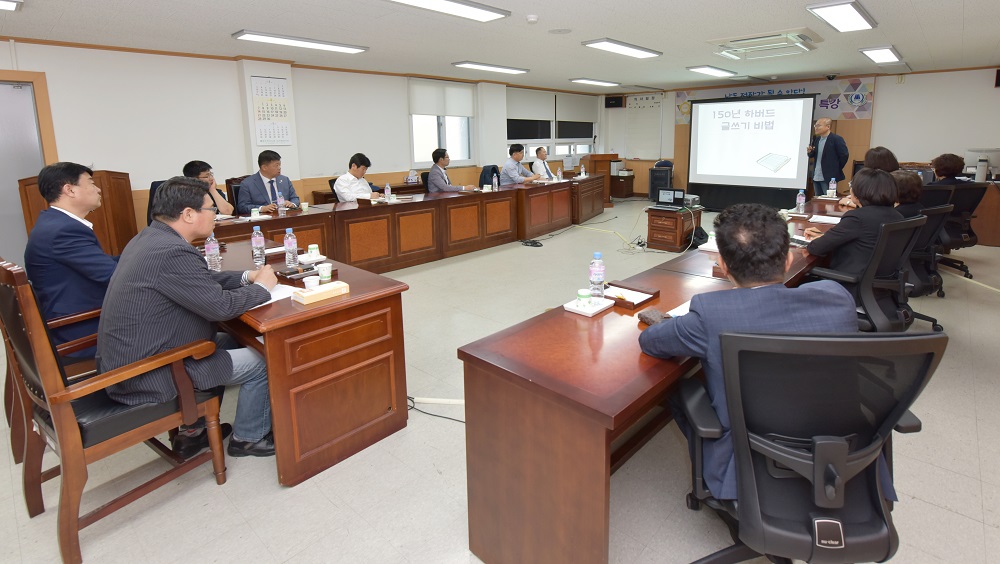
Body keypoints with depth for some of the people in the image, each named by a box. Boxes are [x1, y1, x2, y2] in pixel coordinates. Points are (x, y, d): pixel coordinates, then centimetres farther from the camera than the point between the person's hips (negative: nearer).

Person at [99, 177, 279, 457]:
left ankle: (195, 427, 30)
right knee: (261, 362, -3)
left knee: (227, 342, 24)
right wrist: (262, 287, -7)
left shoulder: (150, 237, 5)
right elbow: (221, 306, -23)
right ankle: (248, 438, 18)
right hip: (146, 376, -10)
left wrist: (247, 277, 6)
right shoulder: (173, 252, -27)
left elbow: (202, 281, 15)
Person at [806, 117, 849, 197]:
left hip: (829, 177, -7)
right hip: (816, 177, 7)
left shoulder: (836, 139, -11)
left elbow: (844, 155, -11)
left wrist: (836, 170, -6)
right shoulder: (816, 139, 11)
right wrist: (809, 152, -6)